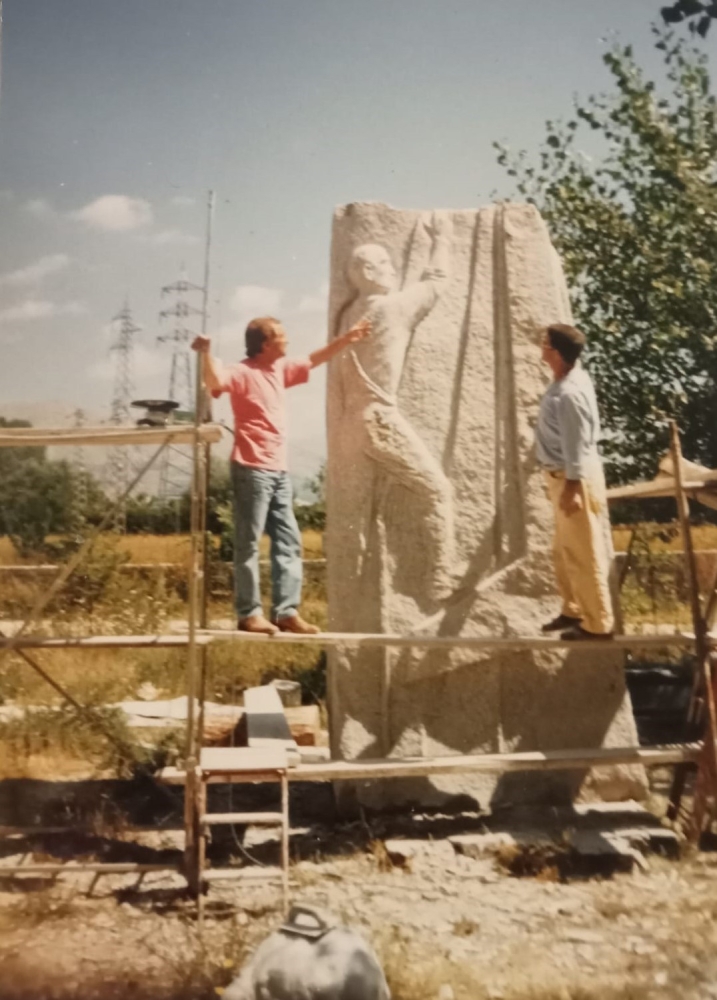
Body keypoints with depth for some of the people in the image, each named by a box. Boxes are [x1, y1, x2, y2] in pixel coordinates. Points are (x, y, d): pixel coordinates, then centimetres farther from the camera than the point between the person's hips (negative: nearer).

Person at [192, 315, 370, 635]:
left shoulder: (280, 369, 17)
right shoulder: (243, 373, -8)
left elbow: (314, 360, 30)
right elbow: (214, 381, -27)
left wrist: (347, 338, 30)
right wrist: (205, 354, -39)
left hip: (279, 471, 9)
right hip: (252, 470, -9)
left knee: (289, 542, 7)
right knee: (248, 545, -4)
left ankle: (287, 612, 11)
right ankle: (249, 614, 1)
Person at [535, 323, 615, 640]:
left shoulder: (569, 394, -25)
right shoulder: (572, 377, 6)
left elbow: (577, 446, -23)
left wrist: (572, 487, -19)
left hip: (575, 478, -10)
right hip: (564, 475, 10)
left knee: (585, 554, 1)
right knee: (564, 551, 20)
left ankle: (597, 624, 12)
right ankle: (573, 610, 34)